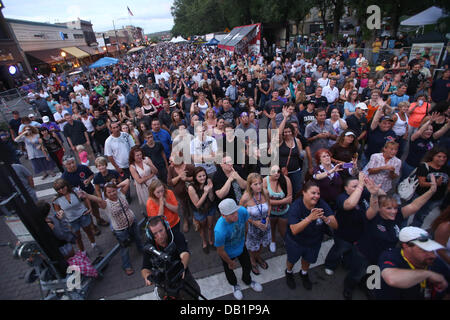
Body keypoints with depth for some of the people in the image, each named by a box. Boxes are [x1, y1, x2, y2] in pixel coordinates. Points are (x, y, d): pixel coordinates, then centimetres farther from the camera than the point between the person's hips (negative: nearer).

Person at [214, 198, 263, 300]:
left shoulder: (242, 211, -34)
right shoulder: (220, 231, -45)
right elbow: (220, 251, -24)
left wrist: (243, 238, 7)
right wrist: (230, 262, -7)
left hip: (241, 247, 4)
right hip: (228, 253, -3)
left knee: (247, 266, 28)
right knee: (229, 270, 27)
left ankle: (247, 280, 64)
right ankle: (234, 285, 63)